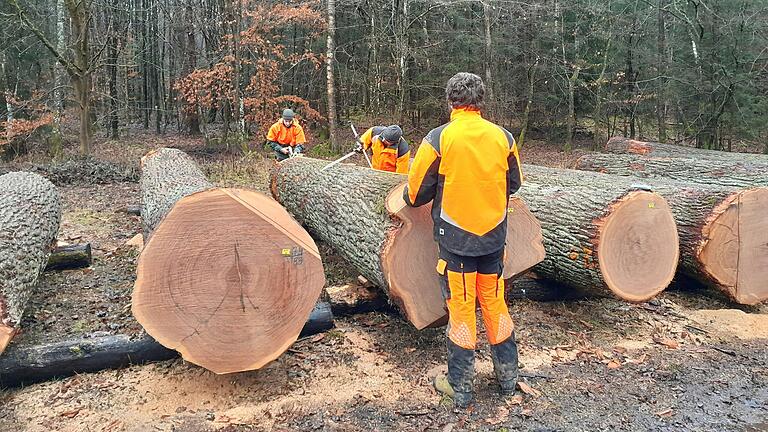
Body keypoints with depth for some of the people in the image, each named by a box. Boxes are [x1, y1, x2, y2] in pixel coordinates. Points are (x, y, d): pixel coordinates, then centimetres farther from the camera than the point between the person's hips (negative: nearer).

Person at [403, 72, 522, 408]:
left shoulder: (439, 138, -13)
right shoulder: (503, 137, -2)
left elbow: (417, 191, -6)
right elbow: (514, 183, 12)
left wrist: (408, 201, 17)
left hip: (455, 238, -3)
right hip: (494, 236, 4)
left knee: (461, 308, 6)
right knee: (495, 303, 17)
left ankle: (460, 387, 18)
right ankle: (508, 377, 31)